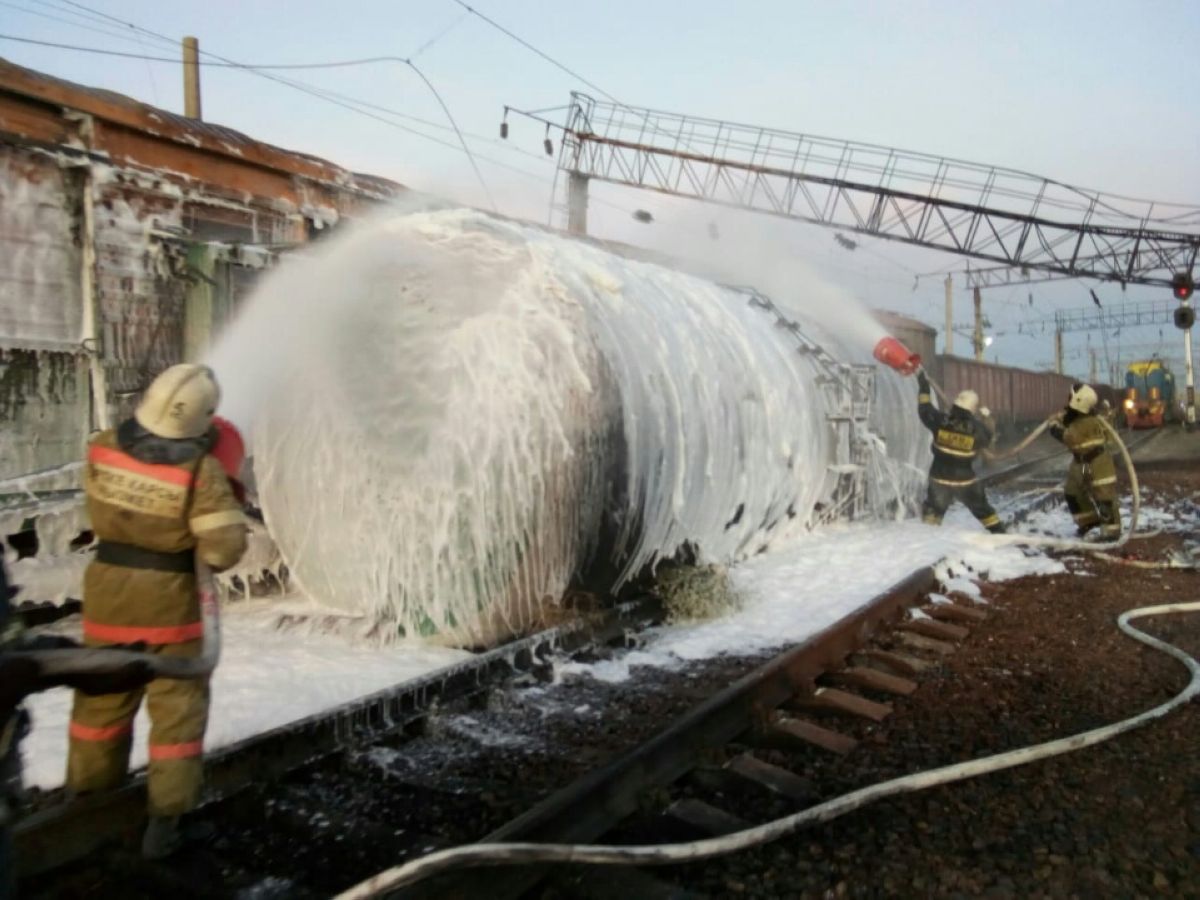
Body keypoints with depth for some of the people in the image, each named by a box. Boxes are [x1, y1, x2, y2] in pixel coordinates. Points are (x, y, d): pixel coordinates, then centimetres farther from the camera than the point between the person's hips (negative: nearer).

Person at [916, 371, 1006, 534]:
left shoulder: (940, 421, -16)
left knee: (932, 510, 18)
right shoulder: (977, 429, -17)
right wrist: (986, 417, 19)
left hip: (939, 479, 0)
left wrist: (923, 387, 12)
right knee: (983, 510, 18)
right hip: (965, 481, 0)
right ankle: (1000, 533, 26)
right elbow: (989, 436, 5)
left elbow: (925, 410, 1)